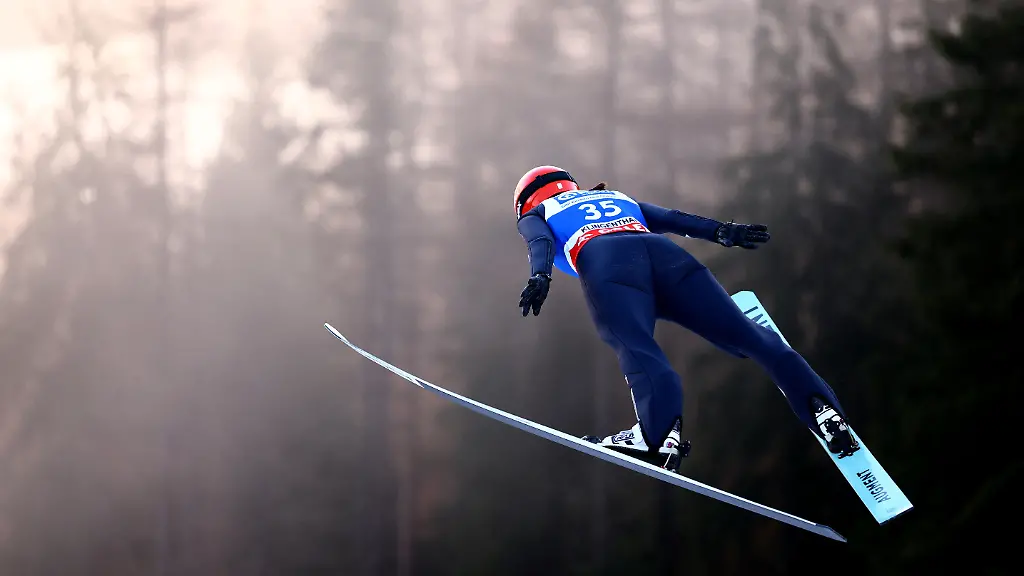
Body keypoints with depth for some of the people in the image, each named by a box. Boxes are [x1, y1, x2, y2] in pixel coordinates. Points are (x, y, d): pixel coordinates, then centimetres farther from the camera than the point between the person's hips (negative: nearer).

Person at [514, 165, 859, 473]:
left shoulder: (535, 216, 32)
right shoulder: (619, 198, 43)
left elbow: (540, 243, 9)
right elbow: (674, 219, 29)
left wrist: (539, 277, -9)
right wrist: (723, 232, 16)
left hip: (604, 263, -4)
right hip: (665, 255, 4)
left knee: (636, 350, -25)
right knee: (745, 334, -3)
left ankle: (659, 431, -50)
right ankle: (818, 404, -21)